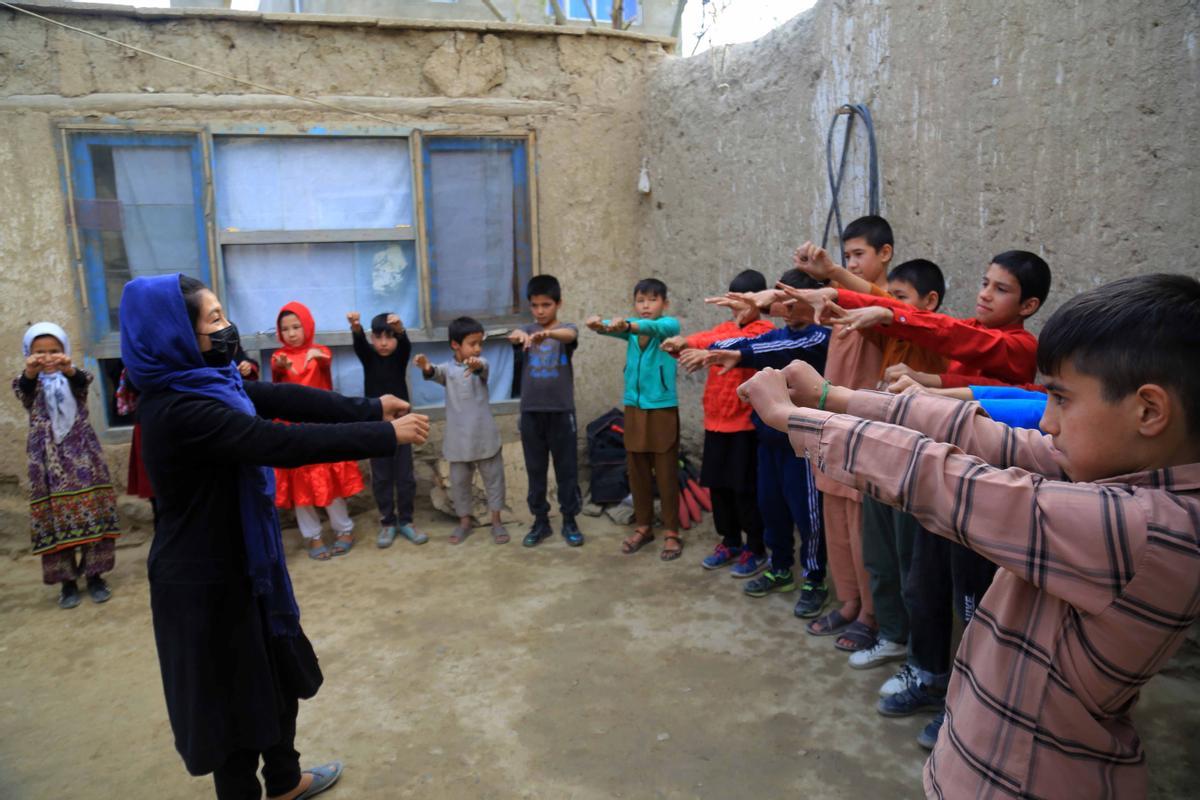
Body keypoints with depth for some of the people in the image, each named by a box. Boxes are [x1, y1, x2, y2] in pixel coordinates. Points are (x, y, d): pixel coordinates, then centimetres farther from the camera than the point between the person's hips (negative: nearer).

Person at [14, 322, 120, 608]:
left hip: (81, 453, 0)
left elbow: (81, 382, -20)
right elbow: (25, 389, -19)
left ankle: (95, 575, 12)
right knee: (55, 516, 2)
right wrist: (30, 371, -42)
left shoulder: (73, 376, 5)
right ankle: (67, 580, 11)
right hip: (48, 458, 0)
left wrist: (68, 369, -43)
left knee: (92, 511, 1)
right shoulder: (31, 382, 5)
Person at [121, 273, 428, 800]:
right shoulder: (181, 411, -29)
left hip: (236, 563, 10)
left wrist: (370, 408, -6)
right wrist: (385, 435, -28)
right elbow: (283, 443, -33)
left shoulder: (204, 382, 1)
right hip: (206, 581, -10)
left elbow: (283, 399, 0)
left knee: (279, 674, 23)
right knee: (235, 694, 10)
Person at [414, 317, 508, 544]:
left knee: (493, 478, 7)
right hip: (459, 439, 1)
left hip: (485, 436, -1)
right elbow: (436, 373, -23)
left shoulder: (480, 363, -3)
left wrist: (476, 365, -54)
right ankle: (464, 522, 26)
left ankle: (496, 521, 21)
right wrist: (427, 368, -49)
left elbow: (483, 368, -28)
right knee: (459, 481, 11)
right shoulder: (448, 368, -1)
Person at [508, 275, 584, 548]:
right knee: (535, 470, 10)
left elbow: (569, 335, -27)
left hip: (561, 411, -2)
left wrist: (547, 333, -50)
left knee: (567, 469, 5)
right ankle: (540, 521, 22)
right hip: (531, 412, 2)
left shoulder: (566, 328, -2)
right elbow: (513, 336, -20)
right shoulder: (526, 330, 4)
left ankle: (569, 521, 18)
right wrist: (519, 335, -46)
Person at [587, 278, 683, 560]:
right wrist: (599, 325, -42)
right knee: (637, 472, 11)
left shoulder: (669, 325, -6)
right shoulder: (630, 326, 5)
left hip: (663, 409, -4)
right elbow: (612, 327, -18)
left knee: (666, 474, 2)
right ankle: (643, 527, 26)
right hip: (634, 408, 4)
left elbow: (653, 327, -30)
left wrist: (626, 325, -50)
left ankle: (671, 533, 13)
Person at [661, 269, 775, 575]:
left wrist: (706, 350, -42)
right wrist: (681, 344, -29)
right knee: (718, 484, 12)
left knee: (746, 488, 1)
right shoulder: (723, 328, 12)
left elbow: (739, 343, -26)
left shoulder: (763, 331, -6)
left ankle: (756, 549, 16)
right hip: (715, 422, 6)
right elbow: (704, 339, -7)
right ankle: (730, 542, 28)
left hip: (746, 423, -6)